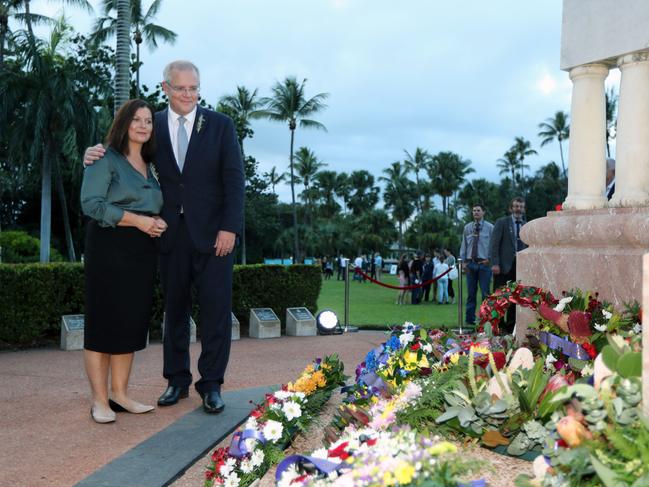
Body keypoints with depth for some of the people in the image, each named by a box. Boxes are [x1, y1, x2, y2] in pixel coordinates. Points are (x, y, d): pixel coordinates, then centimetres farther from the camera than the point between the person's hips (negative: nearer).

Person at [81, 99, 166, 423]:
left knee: (132, 322, 8)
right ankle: (100, 401, 2)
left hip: (142, 252, 7)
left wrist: (157, 222, 1)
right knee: (104, 322, -3)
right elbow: (91, 203, -12)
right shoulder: (105, 159, -3)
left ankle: (119, 394, 16)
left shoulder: (150, 165, 18)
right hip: (109, 249, -7)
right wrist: (136, 220, -17)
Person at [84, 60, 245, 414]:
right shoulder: (153, 126, 7)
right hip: (171, 234, 2)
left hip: (212, 233, -2)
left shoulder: (220, 125, 2)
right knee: (175, 309, 10)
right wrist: (97, 155, -9)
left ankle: (211, 384, 10)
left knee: (216, 308, 0)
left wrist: (230, 227, -11)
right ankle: (177, 380, 23)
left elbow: (234, 179, -2)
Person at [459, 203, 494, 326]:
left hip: (484, 263, -2)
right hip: (470, 263, 3)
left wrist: (489, 259, -9)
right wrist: (463, 261, 3)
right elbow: (464, 245, 11)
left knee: (485, 292, -2)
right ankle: (470, 318, 12)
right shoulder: (467, 228, 10)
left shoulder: (490, 227, 2)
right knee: (471, 292, 6)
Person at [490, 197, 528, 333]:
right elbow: (494, 244, -5)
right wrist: (495, 263, -14)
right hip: (504, 265, -4)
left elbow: (528, 247, 16)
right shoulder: (502, 222, 1)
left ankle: (510, 326, 12)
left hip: (520, 266, 4)